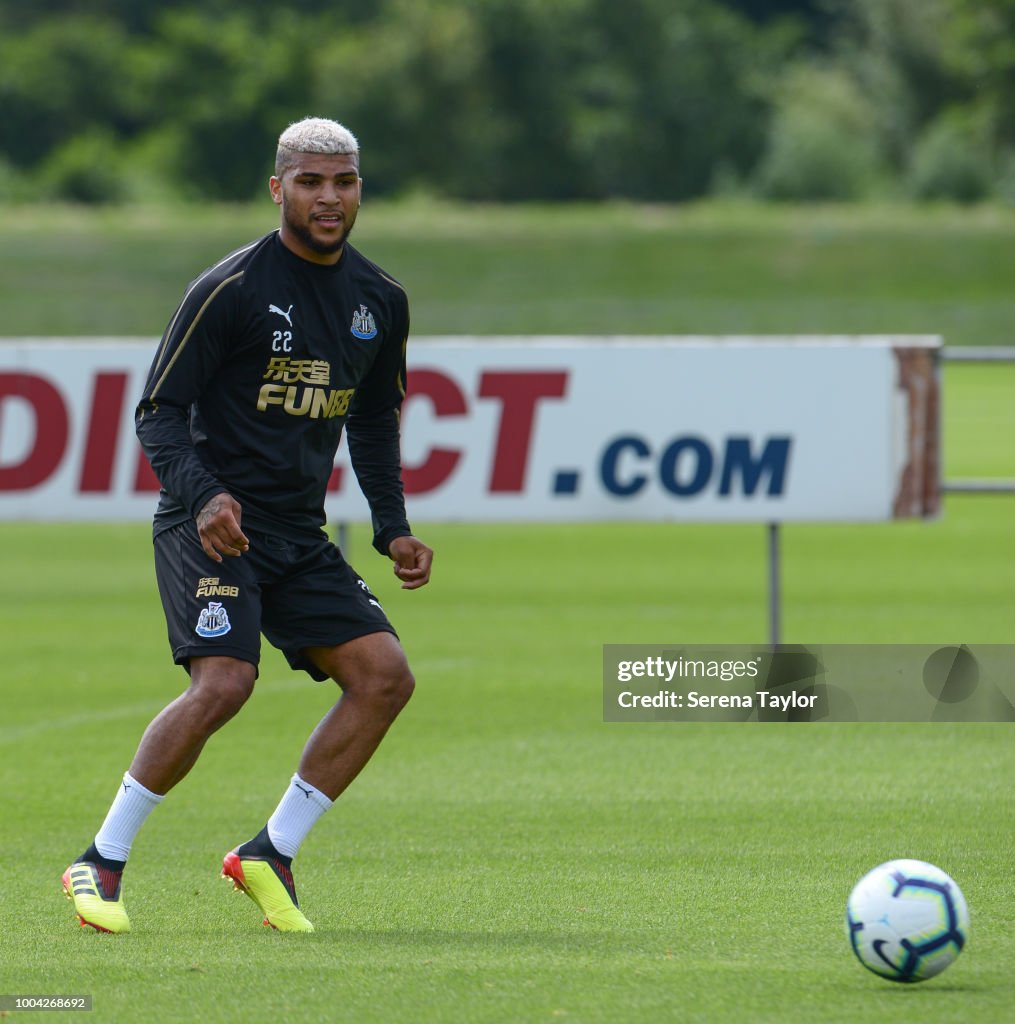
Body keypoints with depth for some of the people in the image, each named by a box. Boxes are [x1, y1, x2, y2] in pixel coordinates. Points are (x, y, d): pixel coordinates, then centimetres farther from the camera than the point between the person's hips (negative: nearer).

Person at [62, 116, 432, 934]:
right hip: (210, 523, -7)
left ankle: (271, 853, 3)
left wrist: (394, 531, 11)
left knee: (385, 675, -8)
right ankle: (102, 862, -11)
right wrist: (202, 496, -27)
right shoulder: (230, 289, -11)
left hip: (300, 532, 7)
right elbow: (159, 413, -10)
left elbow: (374, 425, 22)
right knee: (224, 681, -25)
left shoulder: (380, 301, 9)